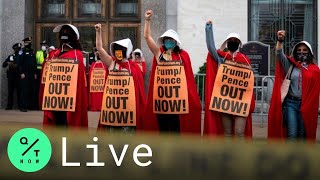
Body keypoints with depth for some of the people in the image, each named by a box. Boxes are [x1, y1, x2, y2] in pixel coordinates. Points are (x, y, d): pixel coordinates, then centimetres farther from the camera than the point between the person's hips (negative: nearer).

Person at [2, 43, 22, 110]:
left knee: (19, 91, -3)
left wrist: (15, 66, -18)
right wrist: (7, 63, -5)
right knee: (10, 91, 2)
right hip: (11, 76, 3)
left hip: (18, 76, -3)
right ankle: (9, 105, 5)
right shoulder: (10, 56, 16)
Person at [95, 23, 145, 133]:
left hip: (128, 103, -2)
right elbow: (99, 48, 0)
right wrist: (98, 32, -7)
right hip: (112, 102, 2)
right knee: (111, 128, 6)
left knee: (127, 130, 2)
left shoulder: (134, 67, 1)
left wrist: (140, 107, 1)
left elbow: (139, 88, 3)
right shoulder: (111, 63, 6)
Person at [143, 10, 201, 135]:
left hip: (176, 95, -1)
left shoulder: (183, 55, 4)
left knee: (176, 129, 1)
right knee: (162, 128, 8)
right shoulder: (159, 53, 7)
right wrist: (148, 20, -5)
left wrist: (191, 95, 0)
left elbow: (188, 75, 5)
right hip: (161, 95, 2)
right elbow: (147, 37, 2)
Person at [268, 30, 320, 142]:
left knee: (302, 135, 5)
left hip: (307, 105, 1)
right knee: (292, 135, -7)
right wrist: (280, 41, -25)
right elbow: (279, 54, -7)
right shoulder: (290, 65, 8)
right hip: (291, 103, -1)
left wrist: (309, 108, 0)